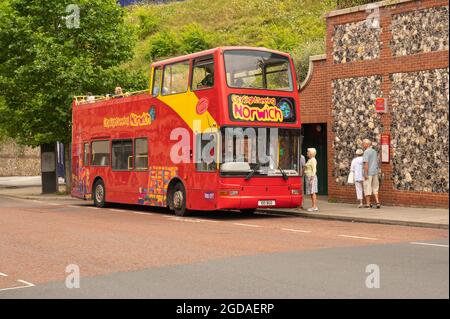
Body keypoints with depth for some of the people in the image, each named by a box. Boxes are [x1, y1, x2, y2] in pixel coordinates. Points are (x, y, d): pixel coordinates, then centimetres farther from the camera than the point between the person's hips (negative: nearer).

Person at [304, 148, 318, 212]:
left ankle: (315, 207, -9)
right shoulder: (310, 160, 17)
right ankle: (313, 206, 9)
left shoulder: (313, 160, -13)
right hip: (308, 177, 10)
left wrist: (312, 179, -22)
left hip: (311, 177, -10)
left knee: (312, 192, -10)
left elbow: (314, 170, -18)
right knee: (311, 193, 8)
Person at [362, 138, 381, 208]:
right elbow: (376, 163, 16)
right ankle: (377, 202, 0)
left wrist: (366, 174, -20)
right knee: (375, 188, 12)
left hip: (368, 173, -7)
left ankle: (368, 204, 4)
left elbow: (366, 163, -19)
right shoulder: (374, 152, 12)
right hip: (375, 172, 7)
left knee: (367, 188, 1)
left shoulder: (366, 152, -13)